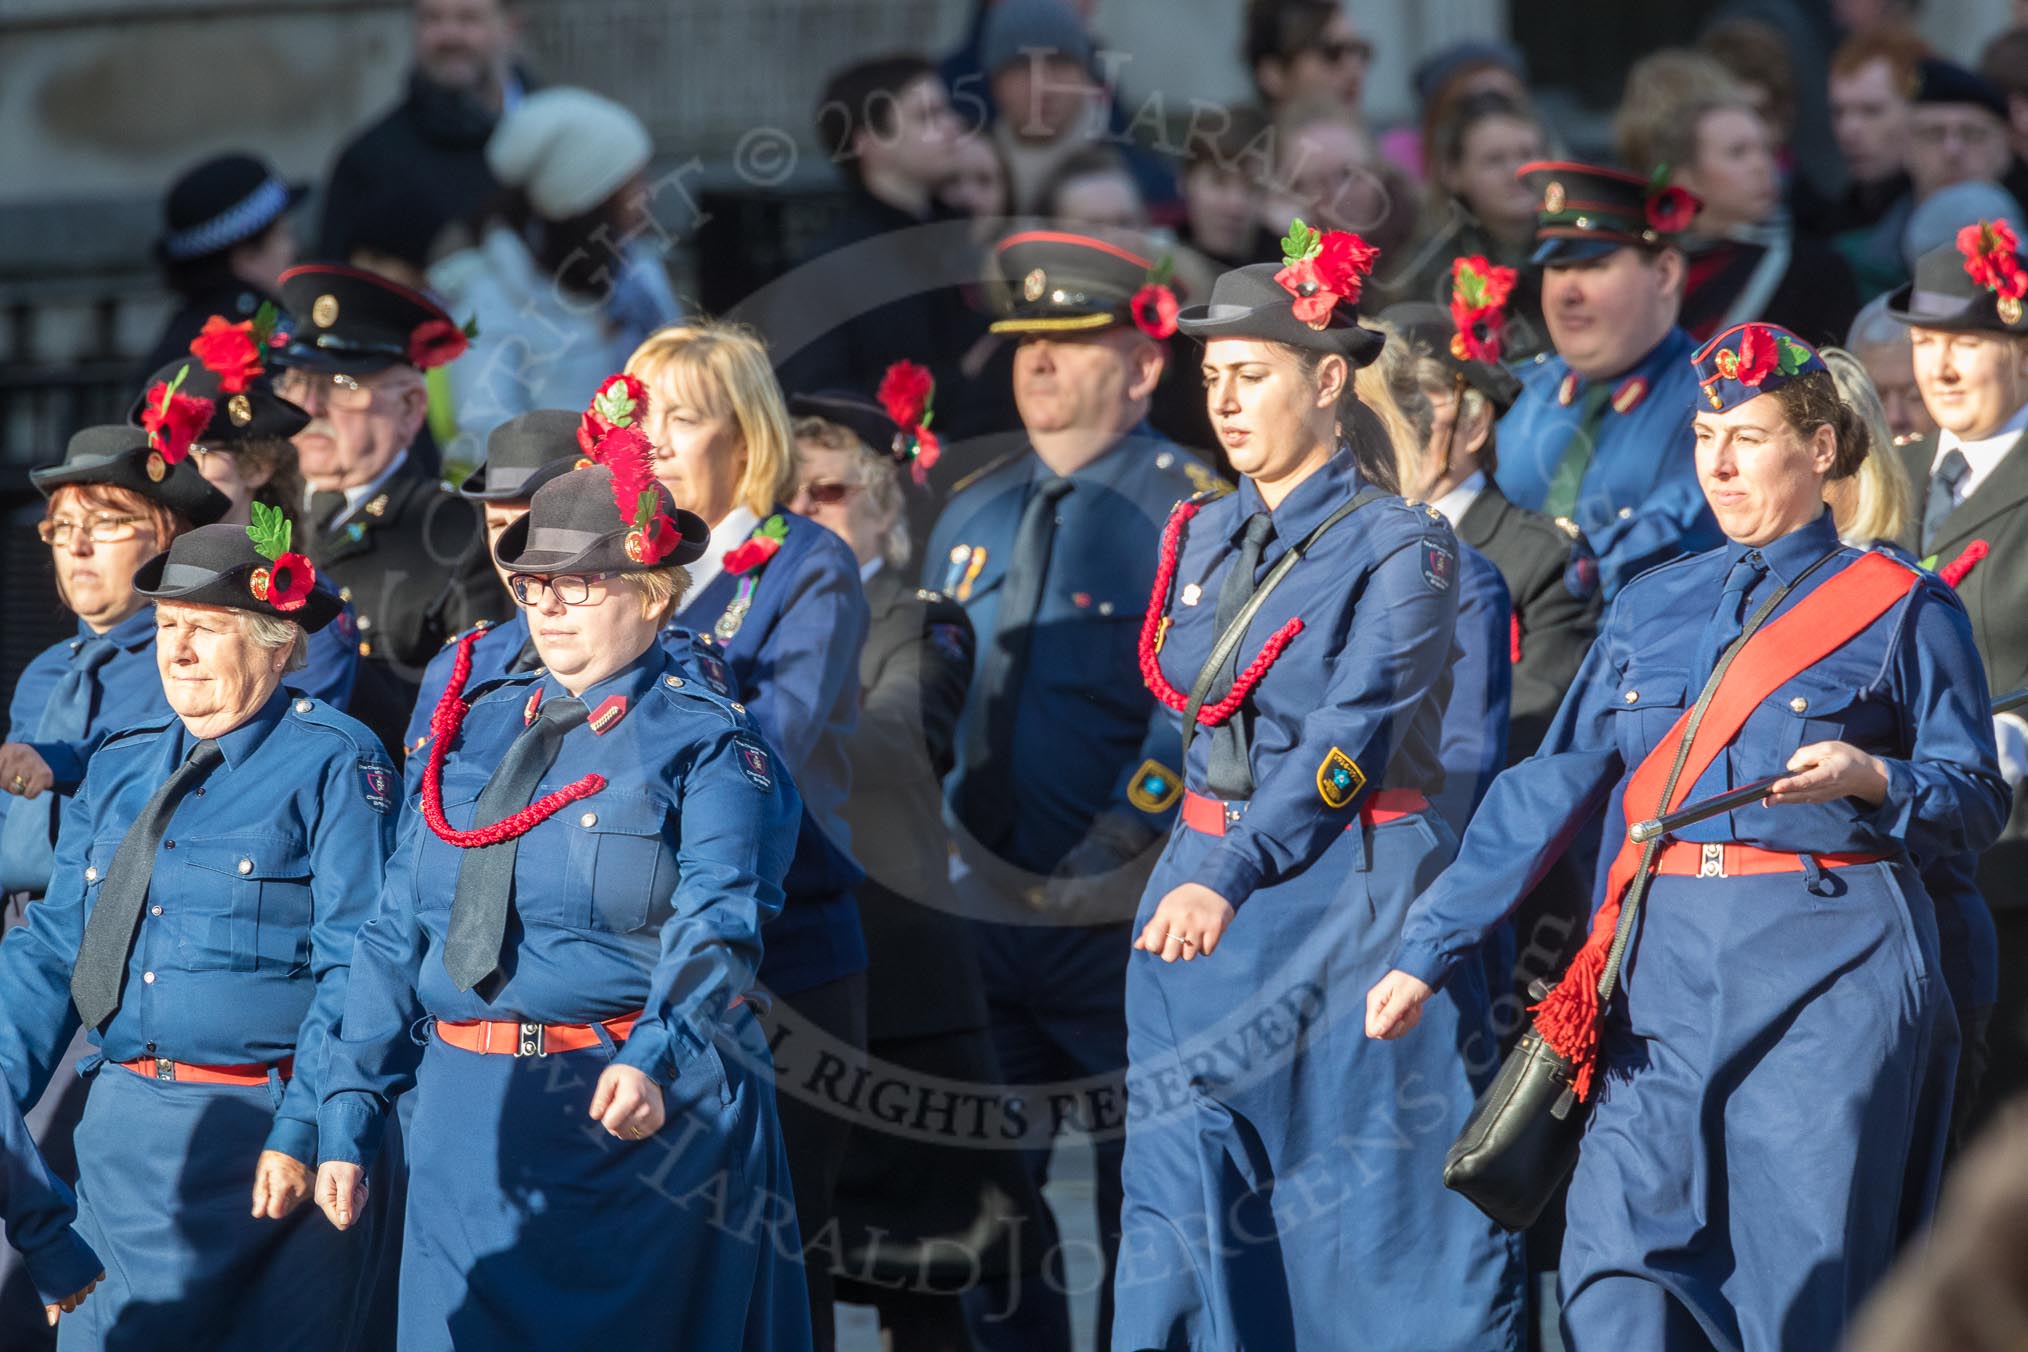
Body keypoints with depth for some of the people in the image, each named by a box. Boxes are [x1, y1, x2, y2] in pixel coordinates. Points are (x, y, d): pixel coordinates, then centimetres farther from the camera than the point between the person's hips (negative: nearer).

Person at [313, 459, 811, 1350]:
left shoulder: (705, 744, -3)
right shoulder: (476, 730, 14)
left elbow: (715, 934, -16)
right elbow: (397, 933, 13)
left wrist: (655, 1063, -34)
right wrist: (348, 1117, 7)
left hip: (627, 1118, -5)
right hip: (467, 1118, 5)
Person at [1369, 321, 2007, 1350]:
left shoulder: (1903, 610, 4)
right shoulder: (1653, 608, 16)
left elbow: (1977, 803, 3)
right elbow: (1549, 789, 14)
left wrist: (1873, 780, -18)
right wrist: (1425, 953, 8)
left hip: (1826, 966, -3)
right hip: (1663, 970, 4)